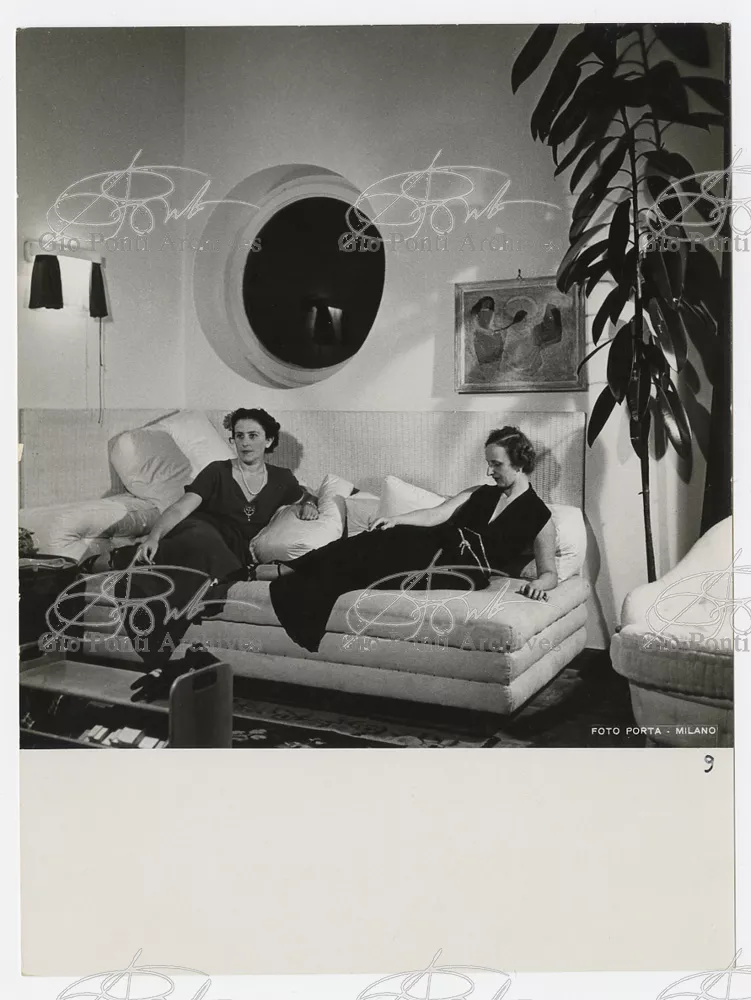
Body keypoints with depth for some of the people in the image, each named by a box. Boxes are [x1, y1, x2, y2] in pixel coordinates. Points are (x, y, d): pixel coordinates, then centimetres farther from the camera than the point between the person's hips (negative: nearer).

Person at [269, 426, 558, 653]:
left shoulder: (539, 516, 6)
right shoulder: (481, 494, 20)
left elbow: (550, 573, 2)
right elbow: (435, 514, 7)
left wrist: (539, 583, -23)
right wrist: (396, 519, -11)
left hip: (465, 572, -5)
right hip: (437, 547, 5)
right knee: (379, 539, -24)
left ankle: (288, 571, -18)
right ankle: (289, 570, -23)